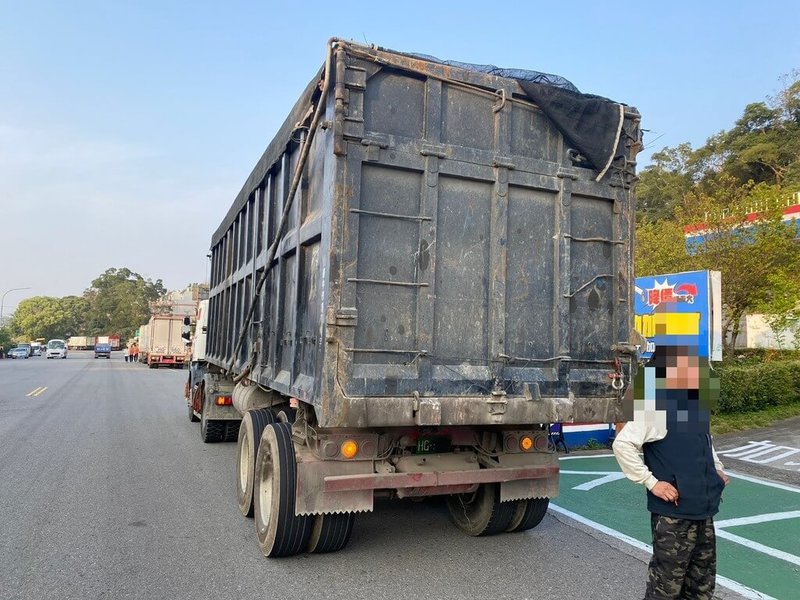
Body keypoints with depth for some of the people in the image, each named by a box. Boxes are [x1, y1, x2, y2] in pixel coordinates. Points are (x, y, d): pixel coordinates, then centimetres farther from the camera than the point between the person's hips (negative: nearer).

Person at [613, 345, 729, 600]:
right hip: (673, 514, -8)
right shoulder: (657, 406, -19)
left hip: (703, 511, 8)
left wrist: (718, 470, 13)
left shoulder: (697, 402, 8)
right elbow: (622, 444, -24)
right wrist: (652, 482, -20)